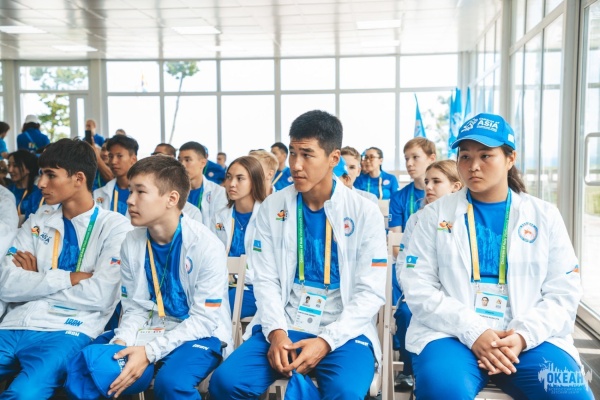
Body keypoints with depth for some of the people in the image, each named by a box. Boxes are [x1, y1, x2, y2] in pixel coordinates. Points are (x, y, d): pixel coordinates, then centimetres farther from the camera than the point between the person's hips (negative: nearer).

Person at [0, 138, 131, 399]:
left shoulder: (115, 226, 1)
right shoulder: (36, 222, 16)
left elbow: (100, 295, -11)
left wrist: (35, 281, -1)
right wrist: (68, 278, -7)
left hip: (67, 331, -5)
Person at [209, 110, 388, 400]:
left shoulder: (365, 212, -3)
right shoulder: (272, 207, 5)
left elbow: (371, 292, -5)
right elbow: (265, 280, 2)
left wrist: (327, 340, -16)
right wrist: (276, 331, -15)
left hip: (344, 331, -2)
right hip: (283, 327, 3)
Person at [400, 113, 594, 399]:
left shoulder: (545, 216, 10)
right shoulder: (435, 214, 6)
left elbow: (563, 293, 6)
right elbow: (418, 287, -2)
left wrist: (522, 336, -12)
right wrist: (473, 332, -15)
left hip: (529, 339, 2)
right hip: (451, 334, -1)